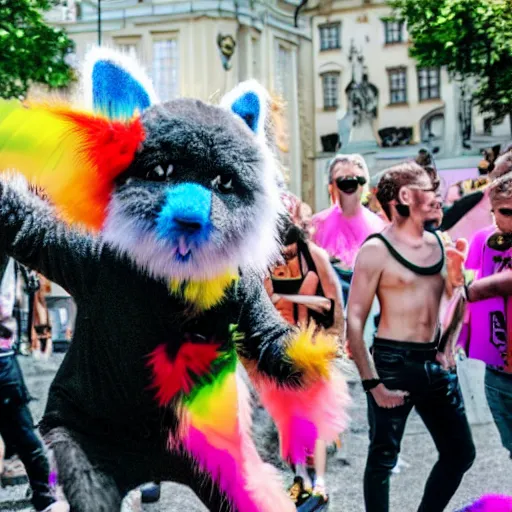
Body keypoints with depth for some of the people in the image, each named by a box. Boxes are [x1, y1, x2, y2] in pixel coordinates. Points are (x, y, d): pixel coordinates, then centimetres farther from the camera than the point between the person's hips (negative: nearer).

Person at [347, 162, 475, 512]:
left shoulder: (439, 244, 8)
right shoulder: (377, 250, -11)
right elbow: (354, 321, -14)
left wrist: (448, 345, 5)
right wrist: (373, 383, -18)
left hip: (435, 363, 7)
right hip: (393, 363, -7)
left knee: (461, 452, 12)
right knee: (384, 458, 3)